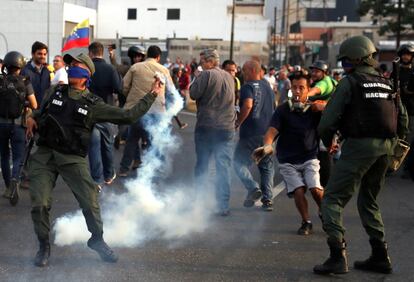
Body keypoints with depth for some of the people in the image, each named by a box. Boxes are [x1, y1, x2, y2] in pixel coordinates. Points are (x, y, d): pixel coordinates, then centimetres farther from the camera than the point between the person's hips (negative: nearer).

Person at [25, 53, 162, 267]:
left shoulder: (94, 104, 3)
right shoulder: (54, 92, 11)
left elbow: (128, 116, 4)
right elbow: (40, 113, 28)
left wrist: (151, 95, 6)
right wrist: (31, 119, 5)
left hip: (73, 159, -1)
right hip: (44, 154, 1)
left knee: (90, 201, -5)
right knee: (40, 204, -7)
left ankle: (97, 240, 21)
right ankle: (44, 246, 14)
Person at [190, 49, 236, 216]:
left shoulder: (206, 75, -10)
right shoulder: (229, 77, 9)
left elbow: (193, 94, -11)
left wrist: (196, 80, 2)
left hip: (206, 126, -3)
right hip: (226, 128, 3)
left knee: (201, 164, 10)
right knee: (223, 167, 3)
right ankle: (223, 205, 0)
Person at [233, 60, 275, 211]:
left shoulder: (248, 86, -9)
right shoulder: (267, 86, 16)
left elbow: (248, 105, -26)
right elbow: (275, 107, 25)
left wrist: (238, 122, -15)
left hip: (251, 132, -7)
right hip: (268, 132, 7)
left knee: (239, 162, 4)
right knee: (266, 165, 13)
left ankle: (253, 188, -16)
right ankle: (267, 199, 7)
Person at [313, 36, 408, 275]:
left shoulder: (349, 83, -5)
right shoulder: (387, 84, 15)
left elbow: (328, 121, -8)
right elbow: (402, 118, 17)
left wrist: (327, 142, 10)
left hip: (359, 146, -7)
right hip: (385, 147, 7)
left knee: (333, 199, -3)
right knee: (369, 201, 21)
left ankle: (338, 256, -16)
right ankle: (380, 257, 21)